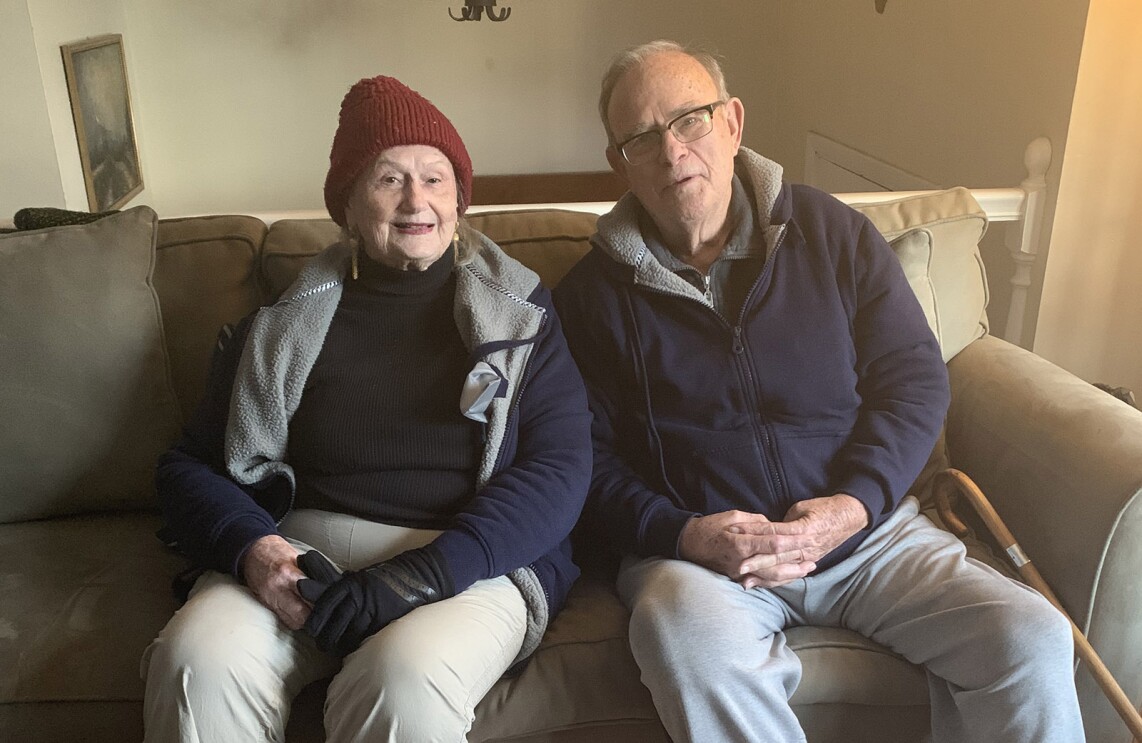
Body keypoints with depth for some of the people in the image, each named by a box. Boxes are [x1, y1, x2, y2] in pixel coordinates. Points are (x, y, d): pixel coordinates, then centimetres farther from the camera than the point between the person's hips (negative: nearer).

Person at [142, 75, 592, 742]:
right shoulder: (287, 323, 14)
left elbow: (561, 468, -4)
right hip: (299, 552, 2)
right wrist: (252, 547, -10)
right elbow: (189, 464, 14)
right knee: (197, 662, -28)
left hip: (470, 563, -2)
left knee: (404, 684, -34)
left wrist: (421, 574, -17)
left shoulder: (521, 312, 8)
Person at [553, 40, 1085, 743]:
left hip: (868, 527, 2)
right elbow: (593, 461, 1)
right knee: (690, 642, -35)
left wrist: (855, 503, -12)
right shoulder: (595, 293, 2)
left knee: (1033, 640, -18)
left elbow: (915, 379, 4)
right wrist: (682, 534, -17)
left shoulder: (833, 233, 5)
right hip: (697, 550, -2)